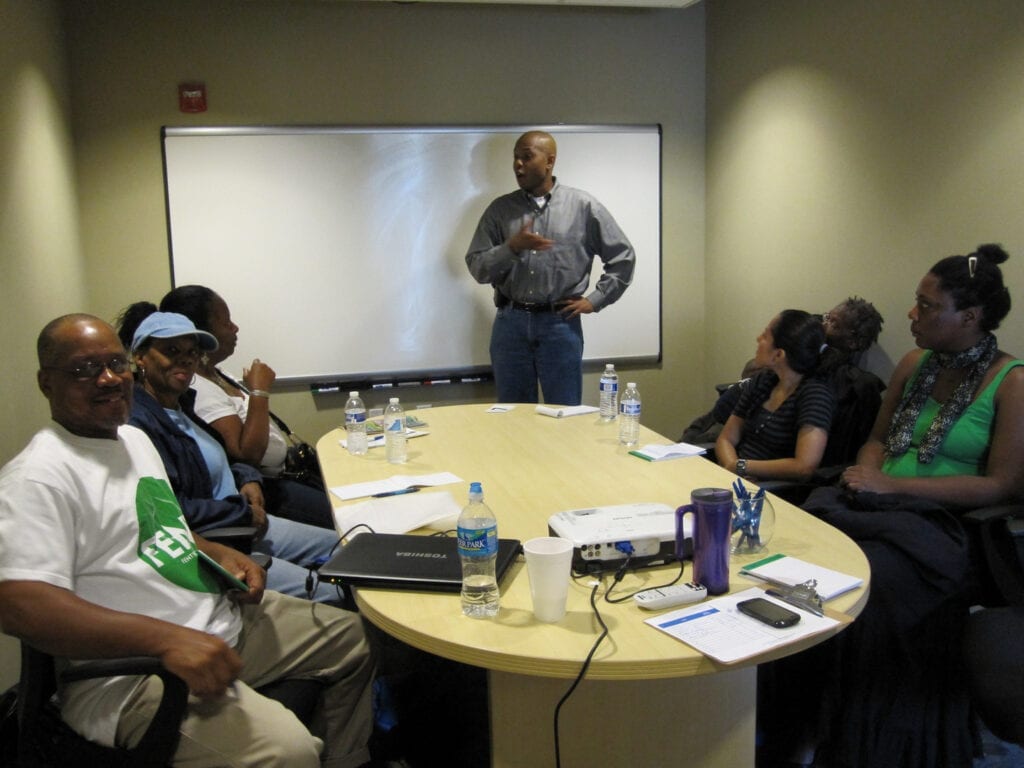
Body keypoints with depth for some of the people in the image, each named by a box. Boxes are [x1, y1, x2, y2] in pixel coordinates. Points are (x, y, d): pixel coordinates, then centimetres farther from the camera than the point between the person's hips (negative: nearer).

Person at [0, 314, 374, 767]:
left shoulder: (135, 438, 14)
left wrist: (218, 555, 6)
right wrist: (167, 637, -34)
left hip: (221, 618, 10)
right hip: (129, 671, -9)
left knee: (354, 636, 14)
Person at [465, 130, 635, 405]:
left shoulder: (583, 206, 2)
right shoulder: (500, 210, 7)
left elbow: (623, 257, 6)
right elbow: (477, 267, 1)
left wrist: (594, 300, 1)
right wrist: (513, 247, -15)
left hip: (560, 323, -2)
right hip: (510, 323, 2)